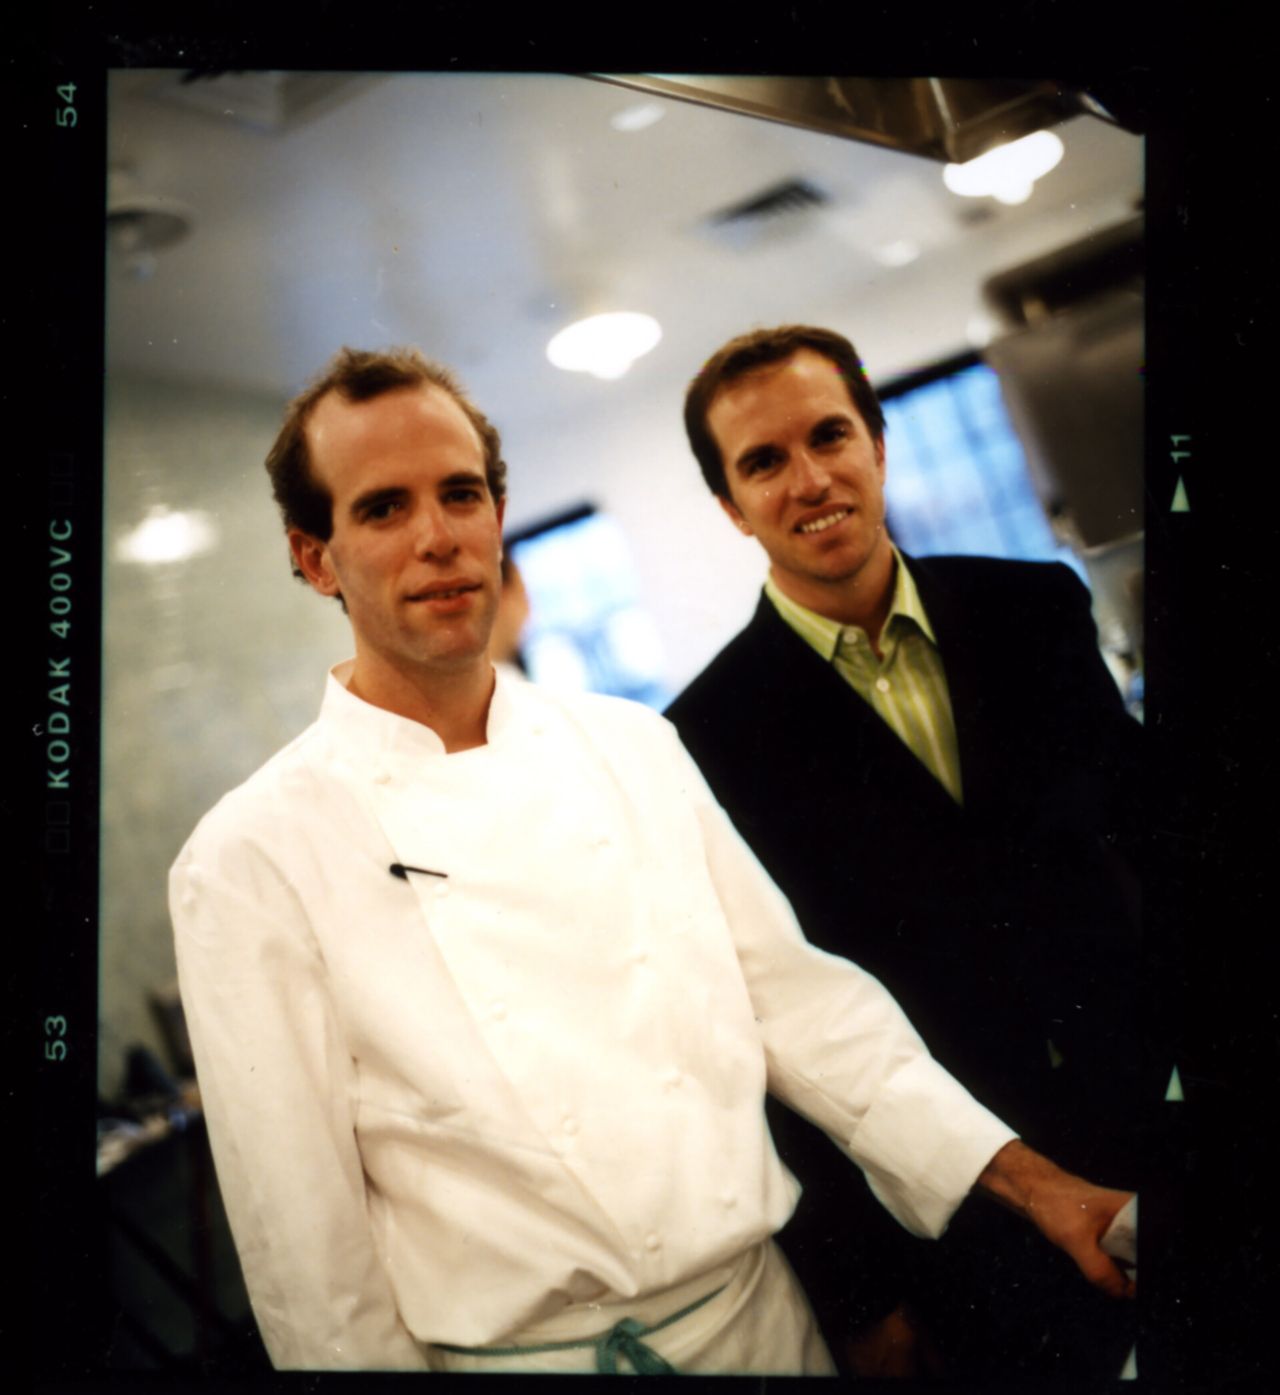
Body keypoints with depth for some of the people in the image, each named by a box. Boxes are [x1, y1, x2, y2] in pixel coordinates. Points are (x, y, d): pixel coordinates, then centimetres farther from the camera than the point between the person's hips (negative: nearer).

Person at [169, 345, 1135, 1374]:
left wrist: (1028, 1181, -3)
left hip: (764, 1314, 5)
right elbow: (304, 1237, -10)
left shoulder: (633, 746, 2)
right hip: (525, 1348, -4)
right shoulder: (251, 861, -13)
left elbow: (791, 990, 2)